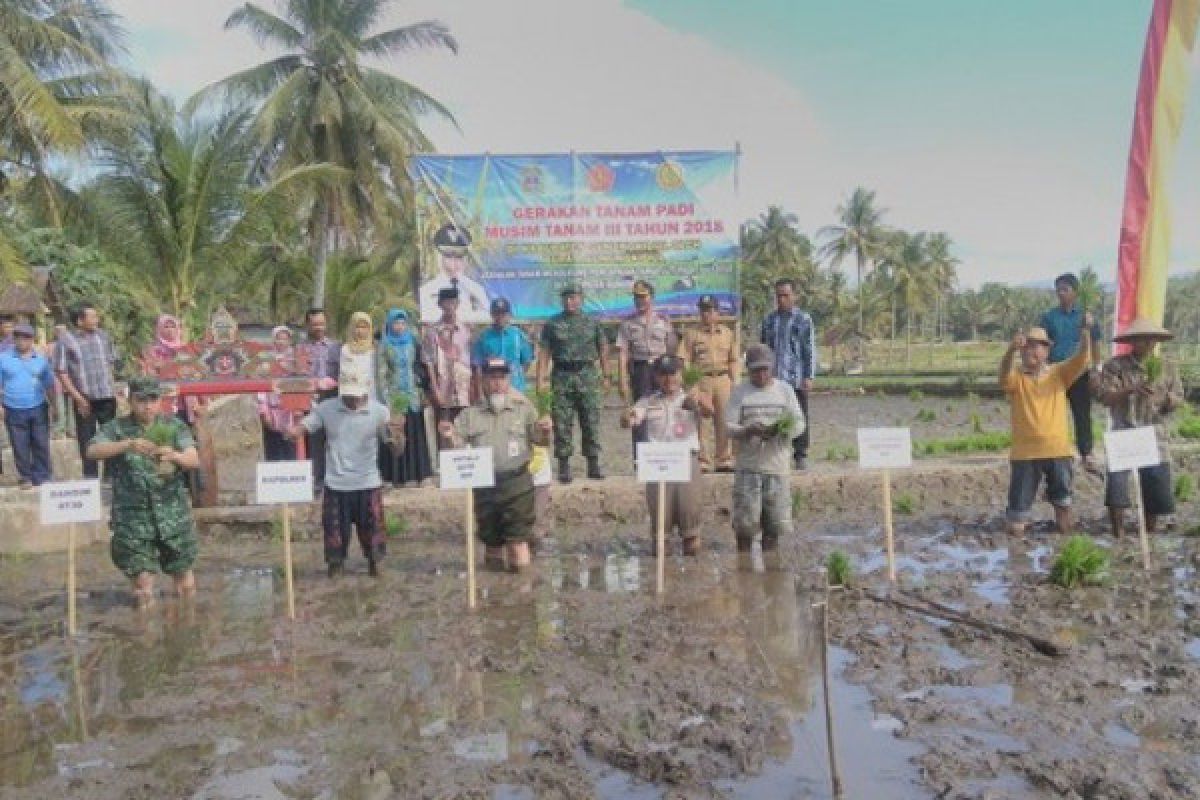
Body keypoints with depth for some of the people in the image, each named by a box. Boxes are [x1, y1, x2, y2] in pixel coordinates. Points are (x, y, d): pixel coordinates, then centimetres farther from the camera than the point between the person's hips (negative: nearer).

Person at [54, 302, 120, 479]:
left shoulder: (103, 335, 4)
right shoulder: (66, 340, -8)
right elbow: (61, 371, -8)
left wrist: (113, 386, 10)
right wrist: (77, 396, -13)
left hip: (107, 396, 4)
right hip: (85, 398, -4)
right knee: (87, 438, 5)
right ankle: (90, 476, 15)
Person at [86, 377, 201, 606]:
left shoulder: (174, 426, 3)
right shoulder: (116, 428, 0)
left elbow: (194, 460, -8)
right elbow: (93, 451, -17)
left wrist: (175, 456, -31)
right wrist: (129, 445, -33)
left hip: (174, 516, 1)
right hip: (133, 517, -1)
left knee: (186, 586, 11)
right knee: (143, 591, 1)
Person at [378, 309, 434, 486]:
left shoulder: (413, 343, 9)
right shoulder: (385, 346, 2)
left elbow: (421, 368, 11)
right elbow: (382, 373, -2)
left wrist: (423, 391, 3)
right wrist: (386, 397, -9)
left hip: (413, 396, 2)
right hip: (394, 396, -2)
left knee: (414, 434, 2)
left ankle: (414, 474, 8)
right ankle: (396, 476, 2)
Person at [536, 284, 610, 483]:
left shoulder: (592, 323, 10)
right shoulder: (552, 324, 8)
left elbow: (603, 349, 13)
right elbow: (544, 353, 5)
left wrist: (605, 375, 7)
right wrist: (541, 379, -4)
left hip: (587, 375, 0)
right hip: (562, 376, 0)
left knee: (591, 422, 1)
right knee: (562, 423, -1)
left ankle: (594, 465, 9)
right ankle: (564, 466, 6)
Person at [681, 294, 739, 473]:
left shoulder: (728, 333, 15)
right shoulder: (692, 334, 6)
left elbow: (733, 360, 15)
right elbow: (686, 360, 1)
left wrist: (734, 382, 7)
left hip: (723, 379, 3)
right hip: (701, 379, -3)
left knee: (724, 421, 4)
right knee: (701, 421, -5)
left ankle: (724, 460, 12)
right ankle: (703, 461, 0)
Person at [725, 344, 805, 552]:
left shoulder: (785, 389, 8)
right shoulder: (740, 391, 3)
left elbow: (799, 423, 5)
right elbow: (729, 426, -3)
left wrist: (781, 430, -17)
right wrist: (749, 431, -23)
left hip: (778, 466, 2)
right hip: (748, 467, -1)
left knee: (775, 525, 5)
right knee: (745, 523, -4)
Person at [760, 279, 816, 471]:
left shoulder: (803, 320, 2)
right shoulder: (769, 320, 12)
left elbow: (810, 350, -1)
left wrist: (808, 377, -7)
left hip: (796, 379, -3)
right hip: (773, 380, 3)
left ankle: (800, 455, 12)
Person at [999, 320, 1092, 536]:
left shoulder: (1059, 374, 4)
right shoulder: (1016, 378, -3)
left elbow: (1081, 359, -12)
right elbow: (1005, 372, -26)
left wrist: (1085, 332, -30)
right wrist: (1012, 349, -47)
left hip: (1058, 450, 2)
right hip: (1024, 453, -2)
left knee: (1062, 497, 14)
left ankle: (1064, 531, 35)